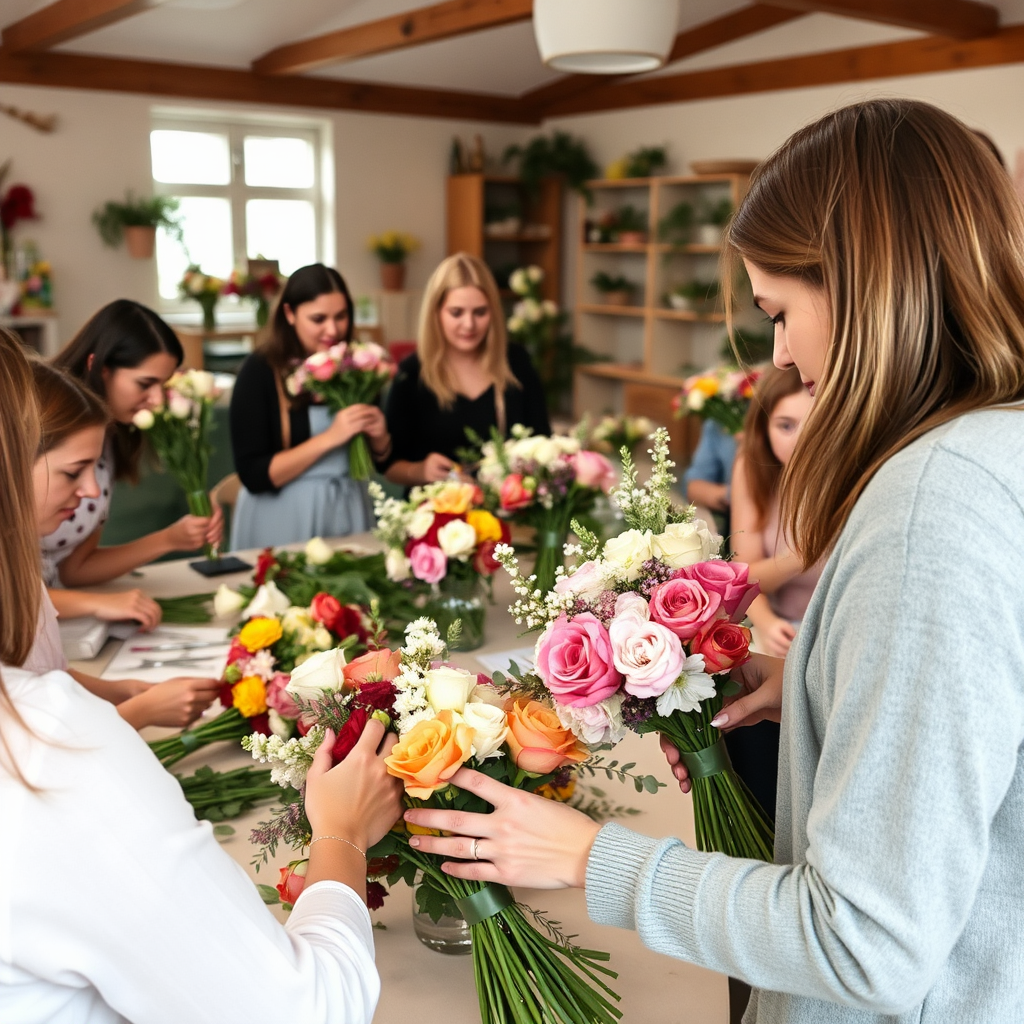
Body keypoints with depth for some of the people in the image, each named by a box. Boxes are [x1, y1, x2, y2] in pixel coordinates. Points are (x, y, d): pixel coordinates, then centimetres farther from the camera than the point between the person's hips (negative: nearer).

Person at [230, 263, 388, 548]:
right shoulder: (260, 371, -12)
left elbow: (377, 458, 11)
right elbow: (254, 475, -17)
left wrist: (378, 437, -11)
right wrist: (329, 438, -23)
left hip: (348, 512, 4)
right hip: (284, 523, -4)